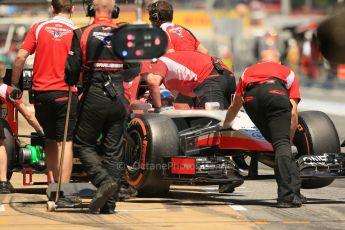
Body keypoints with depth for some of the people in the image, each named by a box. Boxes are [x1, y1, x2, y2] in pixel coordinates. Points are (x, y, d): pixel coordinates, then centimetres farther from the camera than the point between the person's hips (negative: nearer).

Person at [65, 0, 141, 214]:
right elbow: (134, 69, 6)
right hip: (118, 98, 3)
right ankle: (109, 203, 5)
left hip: (94, 98, -3)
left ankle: (104, 181, -14)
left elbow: (72, 69, -5)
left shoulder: (83, 35, -6)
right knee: (114, 150, 7)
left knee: (83, 144, 9)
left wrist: (71, 84, 16)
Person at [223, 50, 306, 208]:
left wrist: (225, 125, 75)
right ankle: (287, 195, -21)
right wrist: (289, 139, 31)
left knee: (277, 142, 15)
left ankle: (294, 191, 12)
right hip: (275, 92, -2)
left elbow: (234, 107, 58)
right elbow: (293, 113, 24)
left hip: (250, 97, 2)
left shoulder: (248, 72, 44)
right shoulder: (288, 72, 37)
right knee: (282, 143, -6)